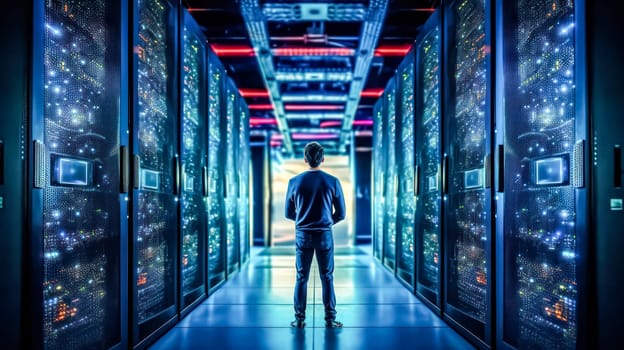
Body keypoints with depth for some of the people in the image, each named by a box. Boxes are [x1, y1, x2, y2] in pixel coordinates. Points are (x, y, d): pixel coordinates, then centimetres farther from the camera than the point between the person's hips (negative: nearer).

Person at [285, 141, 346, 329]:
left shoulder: (294, 182, -3)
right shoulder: (333, 182, -6)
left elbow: (288, 213, 4)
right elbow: (340, 214, -1)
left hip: (302, 235, 1)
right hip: (325, 234, -1)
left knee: (301, 278, 9)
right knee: (327, 277, 8)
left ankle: (299, 319, 14)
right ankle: (330, 319, 12)